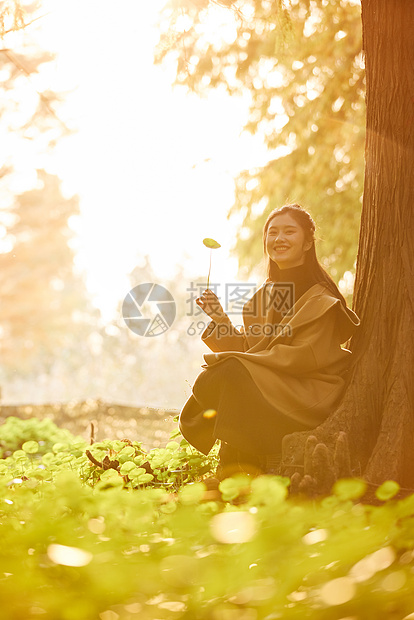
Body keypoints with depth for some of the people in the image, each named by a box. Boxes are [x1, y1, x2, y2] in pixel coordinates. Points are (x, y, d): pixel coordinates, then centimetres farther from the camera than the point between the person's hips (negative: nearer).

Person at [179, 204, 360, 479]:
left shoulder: (320, 297, -9)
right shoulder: (266, 293, 13)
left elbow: (305, 356, -19)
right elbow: (250, 349, 10)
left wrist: (230, 359, -20)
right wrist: (220, 318, -5)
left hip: (308, 395, -7)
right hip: (265, 387, 7)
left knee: (227, 374, -25)